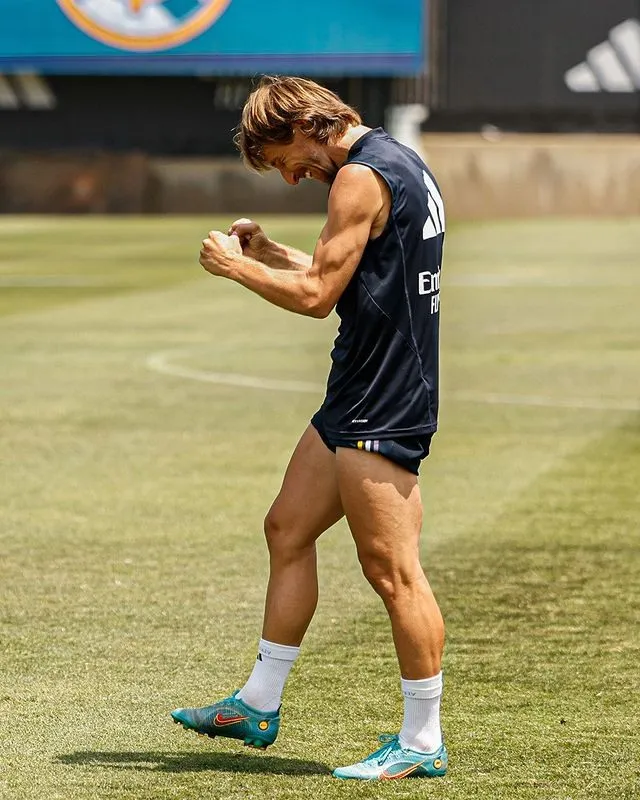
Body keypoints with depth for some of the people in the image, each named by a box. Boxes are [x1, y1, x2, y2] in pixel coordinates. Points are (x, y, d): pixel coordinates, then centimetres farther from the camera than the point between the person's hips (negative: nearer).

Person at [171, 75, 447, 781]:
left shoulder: (361, 176, -16)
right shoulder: (396, 162, 16)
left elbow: (317, 296, -17)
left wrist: (235, 266, -4)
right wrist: (269, 253, 17)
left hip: (381, 408, -11)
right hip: (359, 398, 11)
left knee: (392, 570, -7)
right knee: (287, 530, 16)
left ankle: (422, 743, -1)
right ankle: (259, 706, 25)